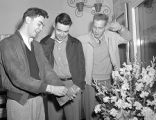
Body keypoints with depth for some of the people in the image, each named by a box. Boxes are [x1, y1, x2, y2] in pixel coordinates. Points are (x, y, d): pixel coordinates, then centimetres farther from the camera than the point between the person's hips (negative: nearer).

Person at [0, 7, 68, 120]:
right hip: (19, 102, -5)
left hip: (38, 99, 6)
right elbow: (18, 77, -20)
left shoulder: (37, 46, 9)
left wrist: (64, 90, -11)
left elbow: (47, 70, 4)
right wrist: (50, 88, -21)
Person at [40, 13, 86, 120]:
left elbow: (81, 66, 6)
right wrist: (51, 38, -10)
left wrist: (79, 86, -5)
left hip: (72, 85, 0)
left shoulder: (76, 43, 5)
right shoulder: (45, 42, 5)